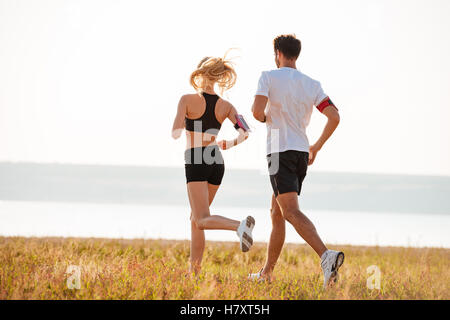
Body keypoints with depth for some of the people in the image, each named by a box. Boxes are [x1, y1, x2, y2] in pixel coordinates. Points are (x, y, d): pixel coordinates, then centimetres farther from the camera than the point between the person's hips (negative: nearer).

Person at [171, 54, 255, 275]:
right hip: (216, 162, 6)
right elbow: (244, 133, -7)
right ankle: (194, 269, 14)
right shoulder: (225, 106, 3)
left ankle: (240, 225, -39)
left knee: (203, 220, -11)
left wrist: (184, 130, 9)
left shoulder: (187, 100, -9)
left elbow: (175, 133, -14)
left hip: (196, 162, -6)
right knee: (196, 218, 18)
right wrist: (227, 144, 11)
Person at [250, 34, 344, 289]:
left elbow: (257, 110, -17)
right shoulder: (312, 84, 10)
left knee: (291, 212, -18)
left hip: (281, 152, -7)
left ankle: (326, 255, -39)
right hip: (302, 153, 7)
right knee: (276, 214, 17)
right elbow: (334, 117, 1)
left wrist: (265, 118, 7)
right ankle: (267, 272, 23)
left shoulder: (269, 77, -3)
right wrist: (317, 146, 13)